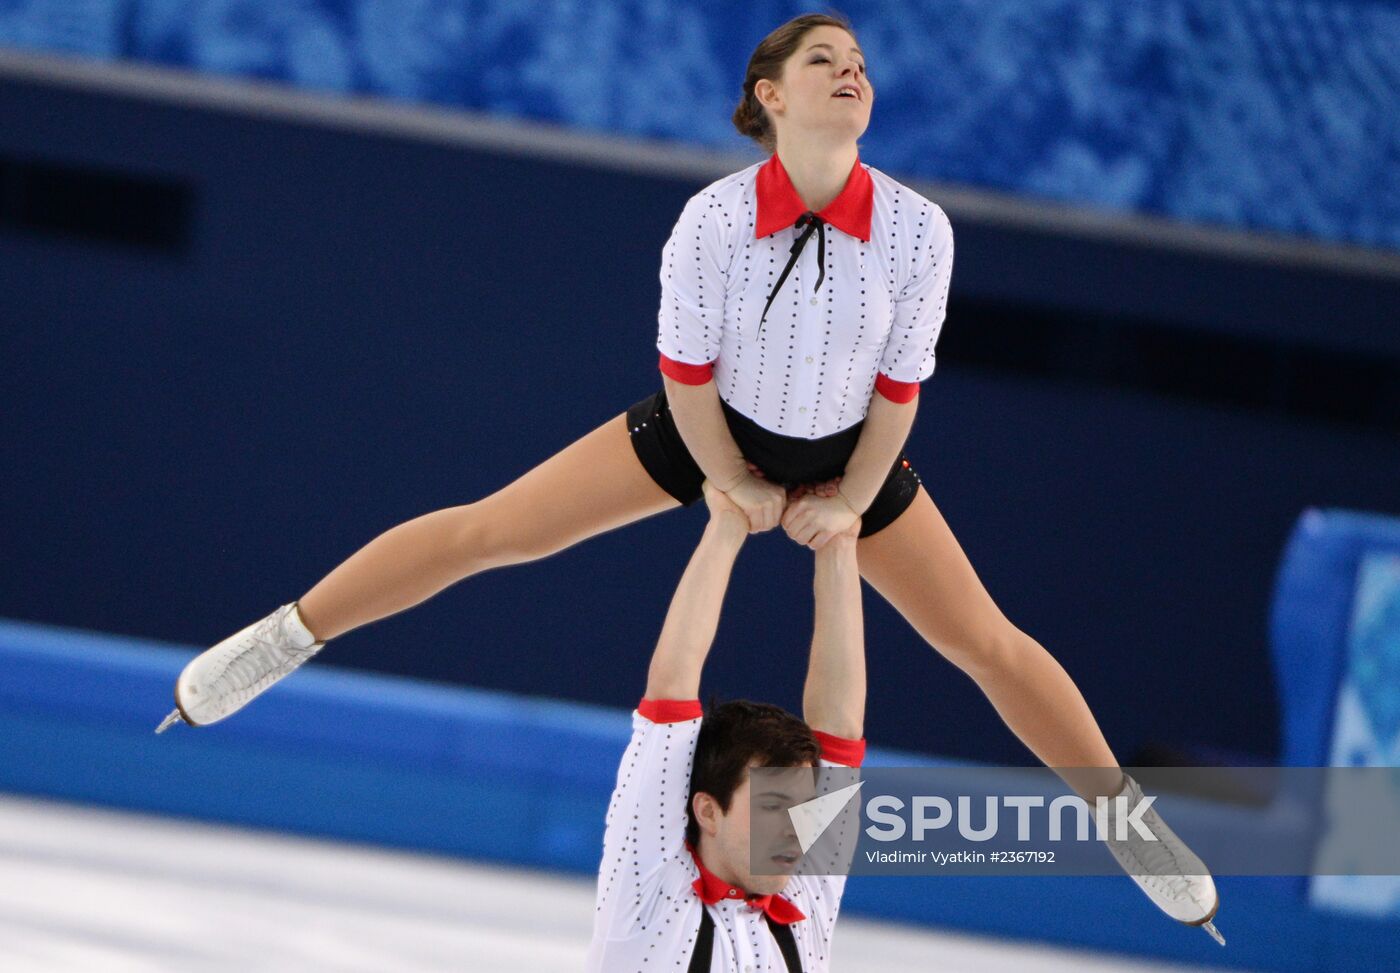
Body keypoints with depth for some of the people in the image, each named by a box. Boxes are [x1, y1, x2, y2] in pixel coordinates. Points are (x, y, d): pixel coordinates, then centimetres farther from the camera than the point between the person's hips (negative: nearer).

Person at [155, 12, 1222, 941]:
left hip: (848, 456, 1)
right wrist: (736, 490, -8)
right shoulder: (713, 220, -30)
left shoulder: (919, 229, -27)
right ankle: (284, 639, 16)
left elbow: (900, 386, -13)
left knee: (989, 644, 5)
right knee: (487, 531, -1)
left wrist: (849, 503, -7)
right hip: (714, 433, -1)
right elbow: (687, 373, -16)